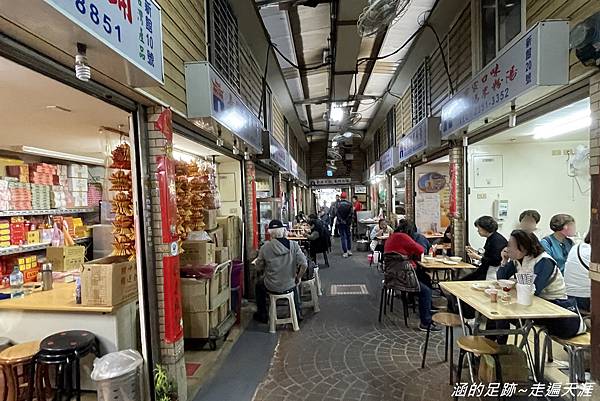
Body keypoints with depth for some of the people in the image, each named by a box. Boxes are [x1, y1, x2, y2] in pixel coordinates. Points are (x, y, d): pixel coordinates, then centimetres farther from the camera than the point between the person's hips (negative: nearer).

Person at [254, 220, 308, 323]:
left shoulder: (265, 247, -16)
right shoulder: (293, 245, -14)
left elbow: (258, 268, -6)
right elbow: (304, 264, -15)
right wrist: (298, 278, 1)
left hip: (272, 287, -1)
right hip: (289, 286, 2)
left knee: (258, 285, 33)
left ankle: (262, 315, 40)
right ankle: (298, 313, 45)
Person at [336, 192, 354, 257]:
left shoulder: (338, 204, -8)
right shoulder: (349, 204, -4)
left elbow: (336, 213, -9)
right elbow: (351, 214, -5)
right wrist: (350, 222, 4)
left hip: (340, 223, -1)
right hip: (347, 223, 1)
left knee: (343, 237, 3)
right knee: (348, 236, 16)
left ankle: (345, 252, 2)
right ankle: (349, 250, 20)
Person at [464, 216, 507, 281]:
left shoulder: (497, 240, -18)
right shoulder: (490, 239, 11)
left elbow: (495, 261, -23)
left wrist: (477, 257, -18)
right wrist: (475, 252, 6)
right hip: (485, 270, 9)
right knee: (463, 280, 0)